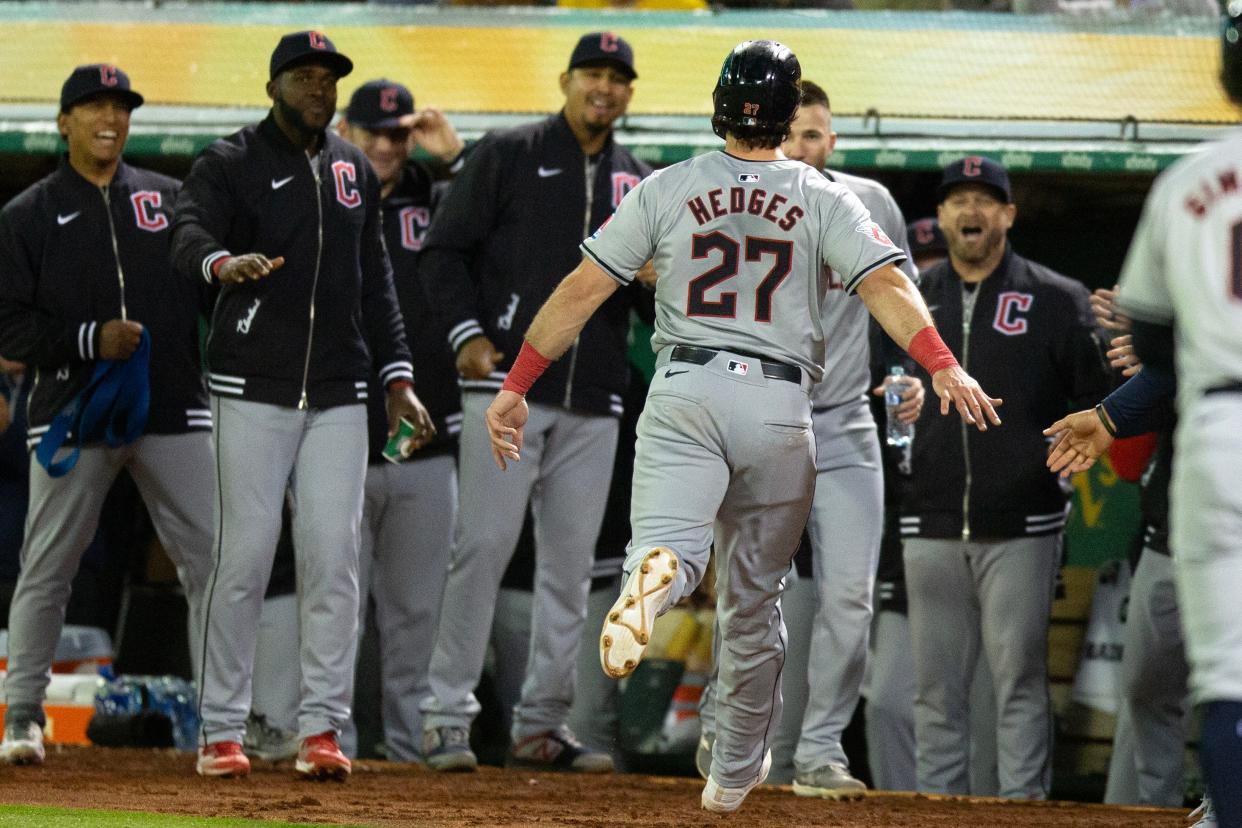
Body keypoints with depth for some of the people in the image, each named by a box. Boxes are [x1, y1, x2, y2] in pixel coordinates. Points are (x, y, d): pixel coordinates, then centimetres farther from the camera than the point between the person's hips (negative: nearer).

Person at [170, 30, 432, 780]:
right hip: (253, 392, -4)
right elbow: (188, 239, -19)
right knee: (245, 556, -5)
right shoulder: (229, 164, -1)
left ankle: (322, 729, 0)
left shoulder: (354, 169, 15)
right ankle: (222, 732, 2)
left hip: (339, 395, 4)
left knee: (334, 557, -3)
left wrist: (398, 379, 12)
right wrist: (222, 264, -43)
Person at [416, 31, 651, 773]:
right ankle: (448, 715, -7)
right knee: (485, 546, -10)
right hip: (508, 385, -5)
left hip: (593, 402, 5)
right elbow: (444, 251, 1)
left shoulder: (641, 184, 15)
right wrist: (468, 332, -12)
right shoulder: (508, 155, 2)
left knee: (571, 565, 4)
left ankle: (541, 726, 10)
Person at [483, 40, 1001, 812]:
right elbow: (884, 284, -11)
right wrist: (943, 366, -20)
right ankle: (735, 770, 26)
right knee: (754, 598, 15)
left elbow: (581, 290, 3)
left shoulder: (667, 189, 5)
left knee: (672, 544, -17)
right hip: (780, 405, 1)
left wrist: (517, 385, 8)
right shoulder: (824, 199, 4)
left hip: (683, 397, -1)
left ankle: (655, 575, -56)